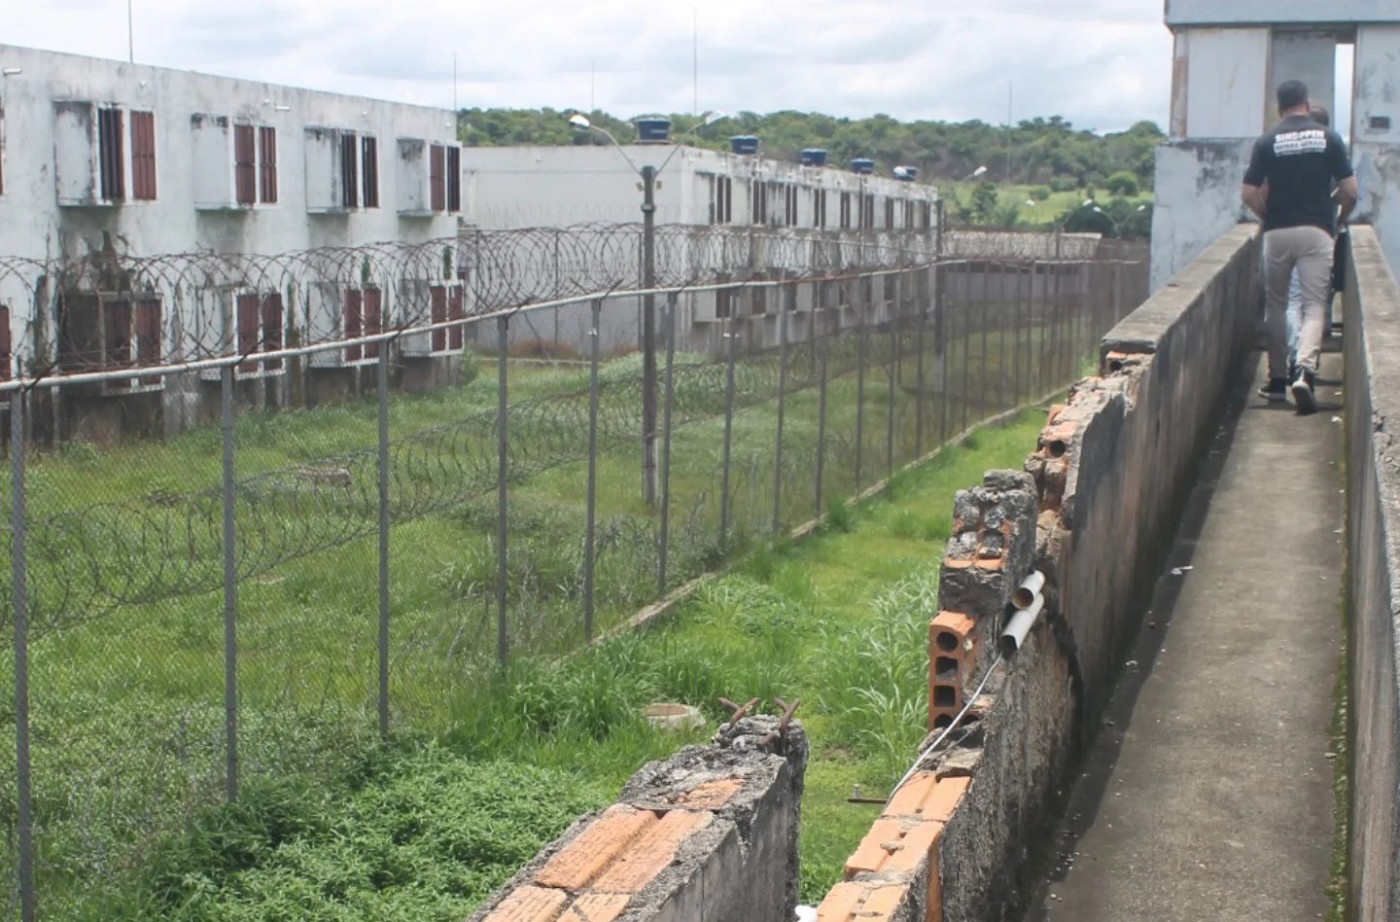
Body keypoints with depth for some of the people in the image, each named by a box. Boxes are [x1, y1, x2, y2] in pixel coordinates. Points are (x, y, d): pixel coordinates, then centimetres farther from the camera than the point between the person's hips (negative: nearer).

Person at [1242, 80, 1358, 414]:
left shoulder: (1268, 142, 0)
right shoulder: (1328, 138, 0)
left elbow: (1249, 194, -3)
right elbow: (1350, 191, -1)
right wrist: (1340, 219, 19)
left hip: (1277, 233, 1)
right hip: (1316, 232, -1)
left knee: (1276, 305, 14)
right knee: (1314, 305, -2)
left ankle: (1278, 380, 18)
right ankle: (1305, 371, -25)